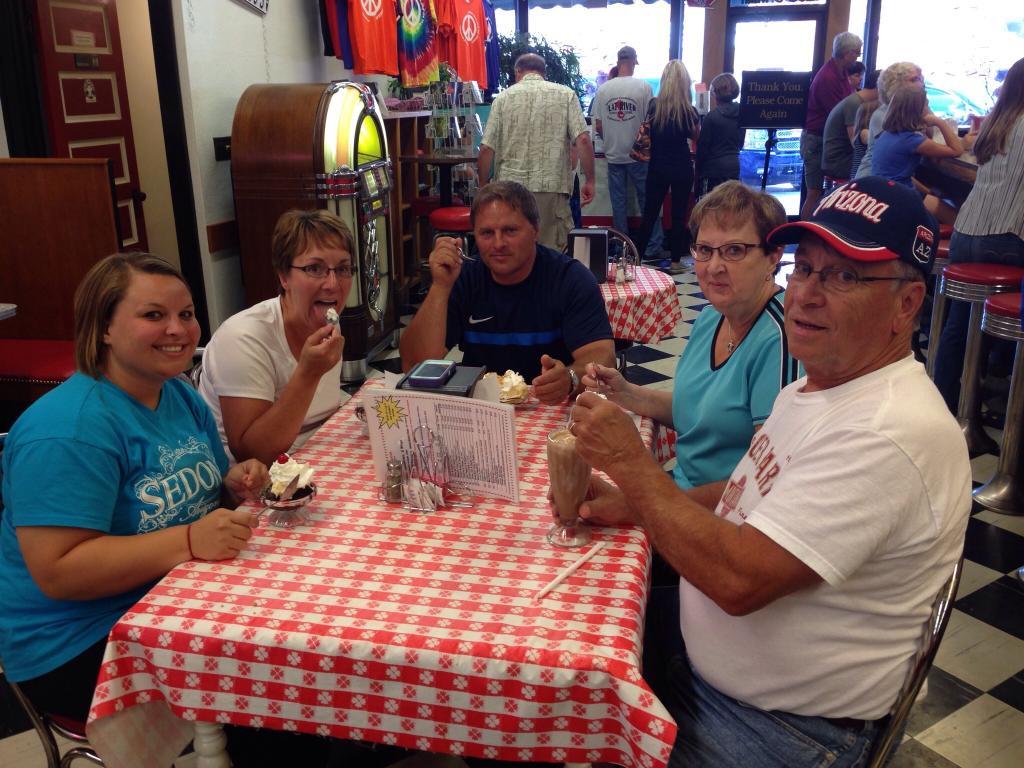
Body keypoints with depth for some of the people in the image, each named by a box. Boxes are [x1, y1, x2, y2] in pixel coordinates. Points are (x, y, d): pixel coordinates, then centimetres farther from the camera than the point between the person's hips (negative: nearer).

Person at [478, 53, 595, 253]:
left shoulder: (504, 97, 7)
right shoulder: (566, 95, 5)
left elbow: (486, 149, 1)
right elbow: (582, 140, -7)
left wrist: (483, 187, 11)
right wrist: (589, 181, -1)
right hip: (551, 189, -1)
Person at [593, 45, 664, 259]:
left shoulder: (603, 89, -2)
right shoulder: (644, 87, -9)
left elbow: (598, 126, 1)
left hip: (613, 155, 2)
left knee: (619, 202, 10)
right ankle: (653, 248, 7)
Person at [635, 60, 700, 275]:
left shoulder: (654, 106, -6)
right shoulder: (689, 110, -12)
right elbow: (695, 135, 6)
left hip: (657, 168, 2)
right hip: (682, 169, -2)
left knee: (649, 215, 9)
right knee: (679, 216, 7)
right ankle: (675, 262, 11)